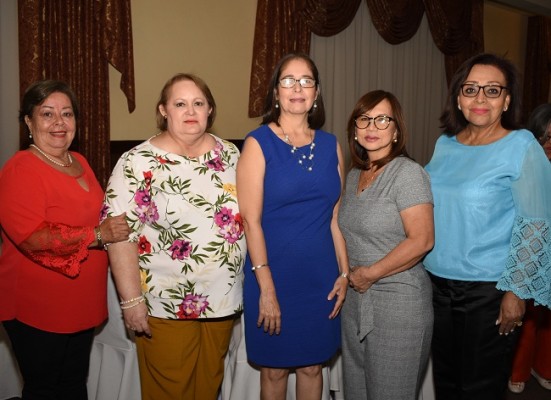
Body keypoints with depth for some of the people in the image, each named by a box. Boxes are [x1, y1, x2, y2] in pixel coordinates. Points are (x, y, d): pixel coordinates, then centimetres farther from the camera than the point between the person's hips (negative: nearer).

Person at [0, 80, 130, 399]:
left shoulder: (79, 162, 8)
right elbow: (32, 237, -26)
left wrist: (117, 227, 6)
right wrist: (97, 235, -24)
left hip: (82, 305, 7)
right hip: (37, 310, -7)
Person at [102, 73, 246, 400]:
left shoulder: (229, 154, 2)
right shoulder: (138, 163, -13)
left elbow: (246, 216, 10)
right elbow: (120, 235, -15)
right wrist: (132, 301, -17)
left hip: (224, 299, 5)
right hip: (166, 305, -4)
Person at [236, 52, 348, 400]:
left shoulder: (330, 145, 6)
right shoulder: (258, 143, -7)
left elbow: (336, 217, 9)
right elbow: (251, 220, -12)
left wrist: (344, 273, 5)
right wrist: (266, 288, -15)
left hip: (321, 276, 4)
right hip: (275, 275, -3)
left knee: (312, 365, 17)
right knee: (275, 369, 12)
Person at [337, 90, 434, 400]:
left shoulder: (408, 172, -13)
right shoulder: (355, 175, 10)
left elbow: (421, 241, -20)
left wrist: (369, 274, -15)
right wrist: (347, 274, 6)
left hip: (398, 299, -7)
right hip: (356, 297, 8)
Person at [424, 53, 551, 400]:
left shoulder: (522, 147, -11)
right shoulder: (445, 145, 5)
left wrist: (517, 291, -15)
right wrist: (424, 269, 13)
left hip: (489, 291, -5)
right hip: (439, 284, 5)